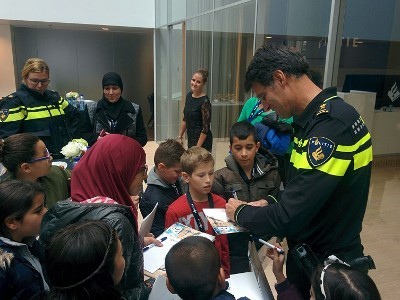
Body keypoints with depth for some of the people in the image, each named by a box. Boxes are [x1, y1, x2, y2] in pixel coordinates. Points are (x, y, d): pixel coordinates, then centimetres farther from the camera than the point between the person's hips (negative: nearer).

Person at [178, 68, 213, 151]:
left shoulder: (204, 101, -17)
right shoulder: (189, 95, 4)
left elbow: (206, 128, -17)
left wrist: (197, 148, -17)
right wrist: (180, 136, 12)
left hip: (202, 141, -7)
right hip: (191, 139, 7)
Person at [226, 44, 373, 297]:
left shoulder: (332, 126, -30)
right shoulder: (318, 116, 1)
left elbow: (287, 218, -31)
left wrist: (241, 212, -13)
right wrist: (270, 203, -1)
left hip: (328, 264, -8)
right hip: (310, 252, 8)